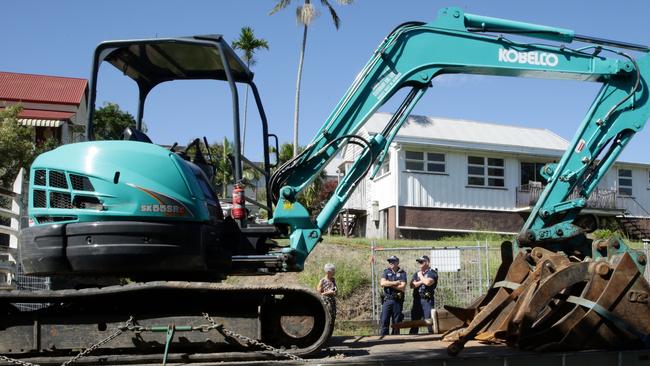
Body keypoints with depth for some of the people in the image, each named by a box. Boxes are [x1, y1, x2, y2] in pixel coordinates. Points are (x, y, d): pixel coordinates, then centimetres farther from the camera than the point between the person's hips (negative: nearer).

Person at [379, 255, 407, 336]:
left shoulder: (402, 273, 4)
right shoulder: (386, 272, 9)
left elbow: (403, 287, -8)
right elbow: (382, 283, -8)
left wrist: (389, 284, -7)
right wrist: (395, 283, -8)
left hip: (398, 301, 0)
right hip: (387, 300, 1)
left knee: (396, 322, 4)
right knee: (384, 321, -4)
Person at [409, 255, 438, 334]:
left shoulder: (432, 273, 1)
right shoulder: (416, 274, 19)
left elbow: (428, 282, -18)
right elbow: (412, 285, 5)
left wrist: (421, 276, -2)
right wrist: (422, 281, -5)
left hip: (427, 300, -6)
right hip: (417, 300, 6)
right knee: (414, 320, 7)